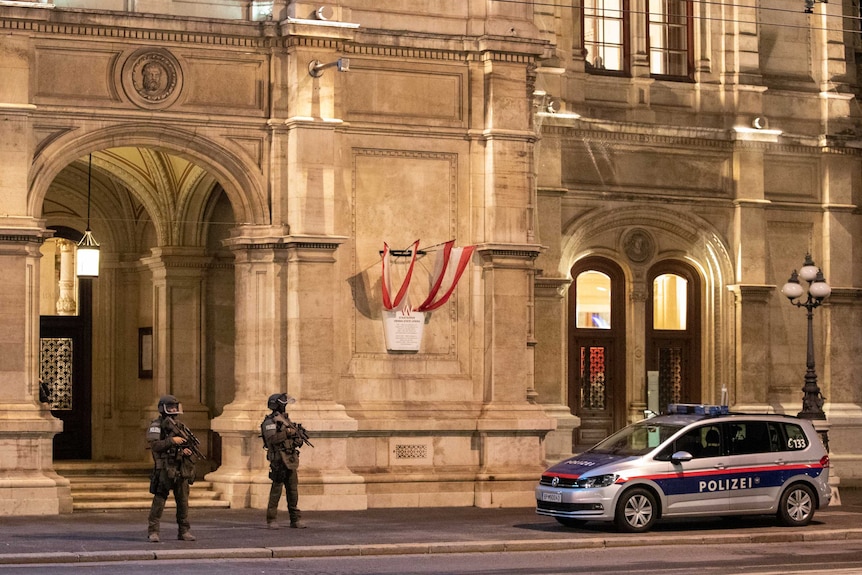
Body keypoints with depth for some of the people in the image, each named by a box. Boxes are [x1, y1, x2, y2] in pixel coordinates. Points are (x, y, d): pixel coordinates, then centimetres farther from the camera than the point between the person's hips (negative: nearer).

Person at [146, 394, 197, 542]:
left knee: (183, 501, 7)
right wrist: (172, 440, -21)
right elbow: (154, 445, -15)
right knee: (159, 500, -7)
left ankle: (184, 531, 13)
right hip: (164, 468, -6)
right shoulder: (156, 425, -3)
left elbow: (190, 444, 20)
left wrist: (189, 450, -2)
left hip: (182, 469, 6)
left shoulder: (180, 426, 16)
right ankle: (152, 531, -3)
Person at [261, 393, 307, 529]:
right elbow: (272, 438, -24)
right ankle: (271, 520, 1)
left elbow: (296, 441, 22)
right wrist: (287, 432, -23)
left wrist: (298, 434, 2)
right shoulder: (269, 422, -8)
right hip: (279, 460, -8)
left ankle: (295, 519, 12)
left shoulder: (285, 419, 17)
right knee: (276, 490, -5)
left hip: (291, 460, 8)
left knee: (293, 490, 7)